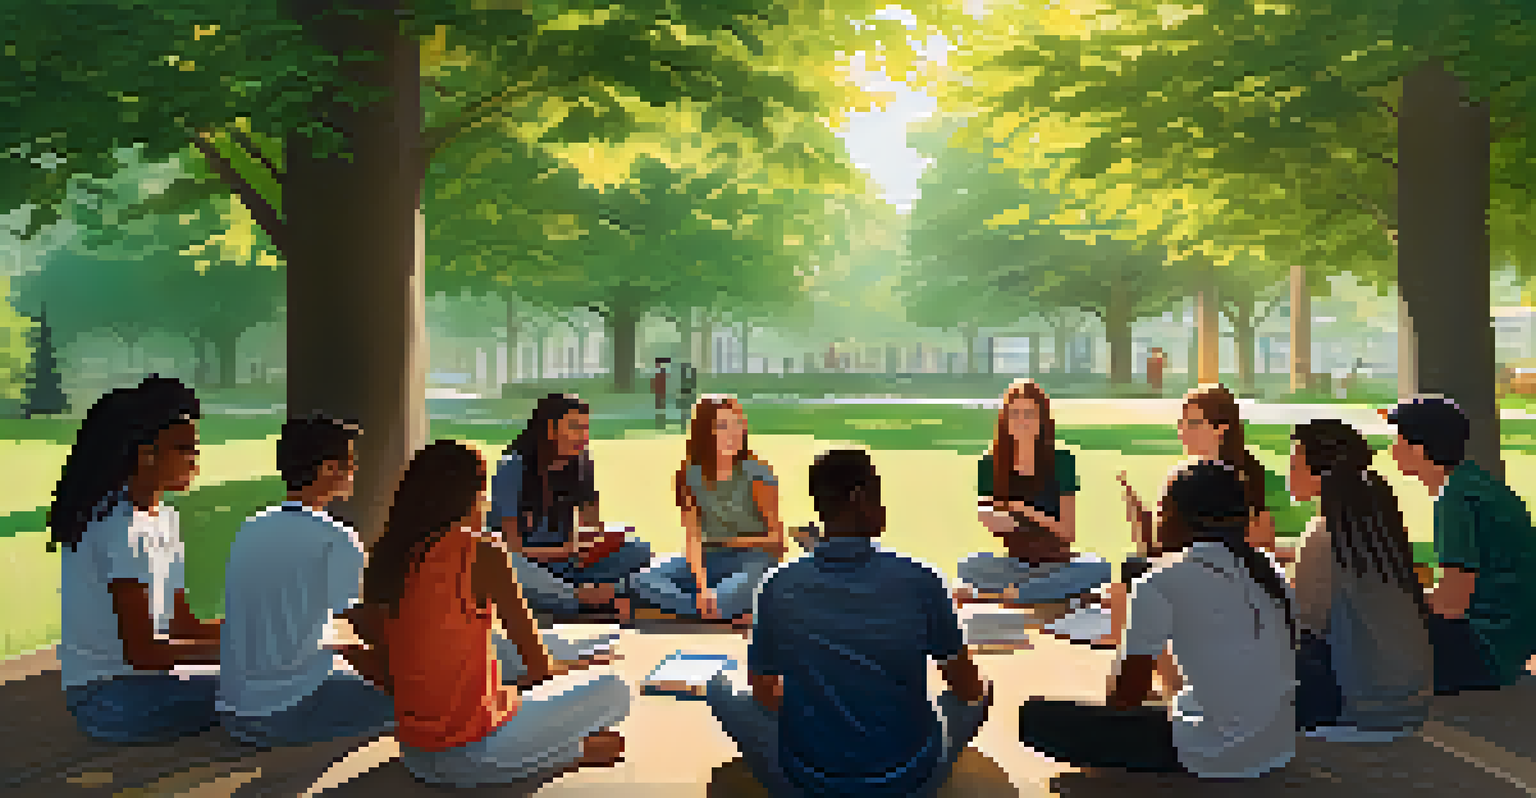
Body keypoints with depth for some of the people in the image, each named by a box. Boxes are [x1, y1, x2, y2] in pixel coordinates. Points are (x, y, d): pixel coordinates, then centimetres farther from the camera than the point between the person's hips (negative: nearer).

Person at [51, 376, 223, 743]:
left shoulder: (164, 517, 9)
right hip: (106, 696, -9)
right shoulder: (120, 527, -20)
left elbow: (182, 623, 11)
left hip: (144, 683, 9)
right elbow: (141, 650, -22)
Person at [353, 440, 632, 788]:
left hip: (416, 757, 6)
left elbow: (374, 668, 7)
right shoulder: (479, 554, -16)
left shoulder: (384, 558, 0)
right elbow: (539, 664, -9)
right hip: (475, 756, -6)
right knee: (614, 691, 9)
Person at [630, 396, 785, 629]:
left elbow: (777, 536, -7)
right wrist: (701, 585, -19)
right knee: (642, 583, -17)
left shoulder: (755, 472, -12)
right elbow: (693, 538, -7)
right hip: (711, 556, 5)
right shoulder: (690, 473, -3)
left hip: (755, 556, -5)